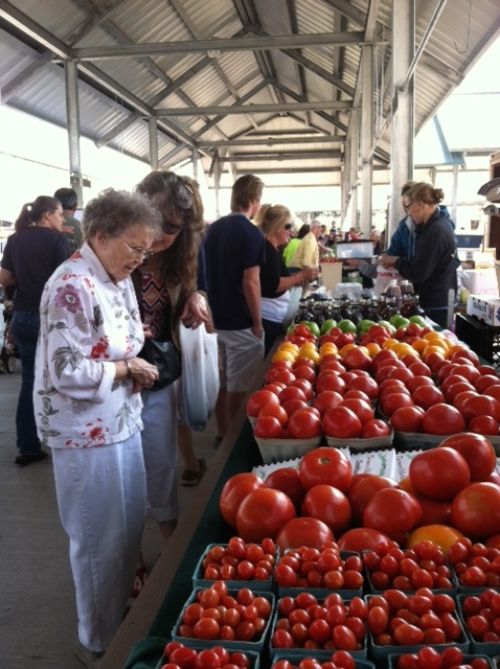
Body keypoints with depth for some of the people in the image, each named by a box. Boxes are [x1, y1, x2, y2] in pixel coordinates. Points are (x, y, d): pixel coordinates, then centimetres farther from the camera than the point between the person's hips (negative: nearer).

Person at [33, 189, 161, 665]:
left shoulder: (117, 279, 6)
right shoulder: (72, 286, -22)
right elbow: (68, 372, -26)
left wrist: (136, 363, 2)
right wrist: (127, 368, -16)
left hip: (122, 422, 9)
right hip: (88, 433, -9)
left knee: (129, 527, 22)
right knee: (101, 540, 9)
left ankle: (122, 615, 45)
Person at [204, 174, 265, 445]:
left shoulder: (213, 229, 8)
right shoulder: (251, 233, -15)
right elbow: (250, 283, -19)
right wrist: (257, 322, -11)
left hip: (216, 318, 7)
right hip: (241, 322, -7)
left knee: (222, 382, 16)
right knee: (239, 387, 3)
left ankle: (222, 434, 26)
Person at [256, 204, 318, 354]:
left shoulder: (272, 250, 15)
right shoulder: (267, 250, -14)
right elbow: (272, 286, -21)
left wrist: (298, 280, 9)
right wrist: (301, 276, -15)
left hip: (273, 318, 10)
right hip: (267, 319, -10)